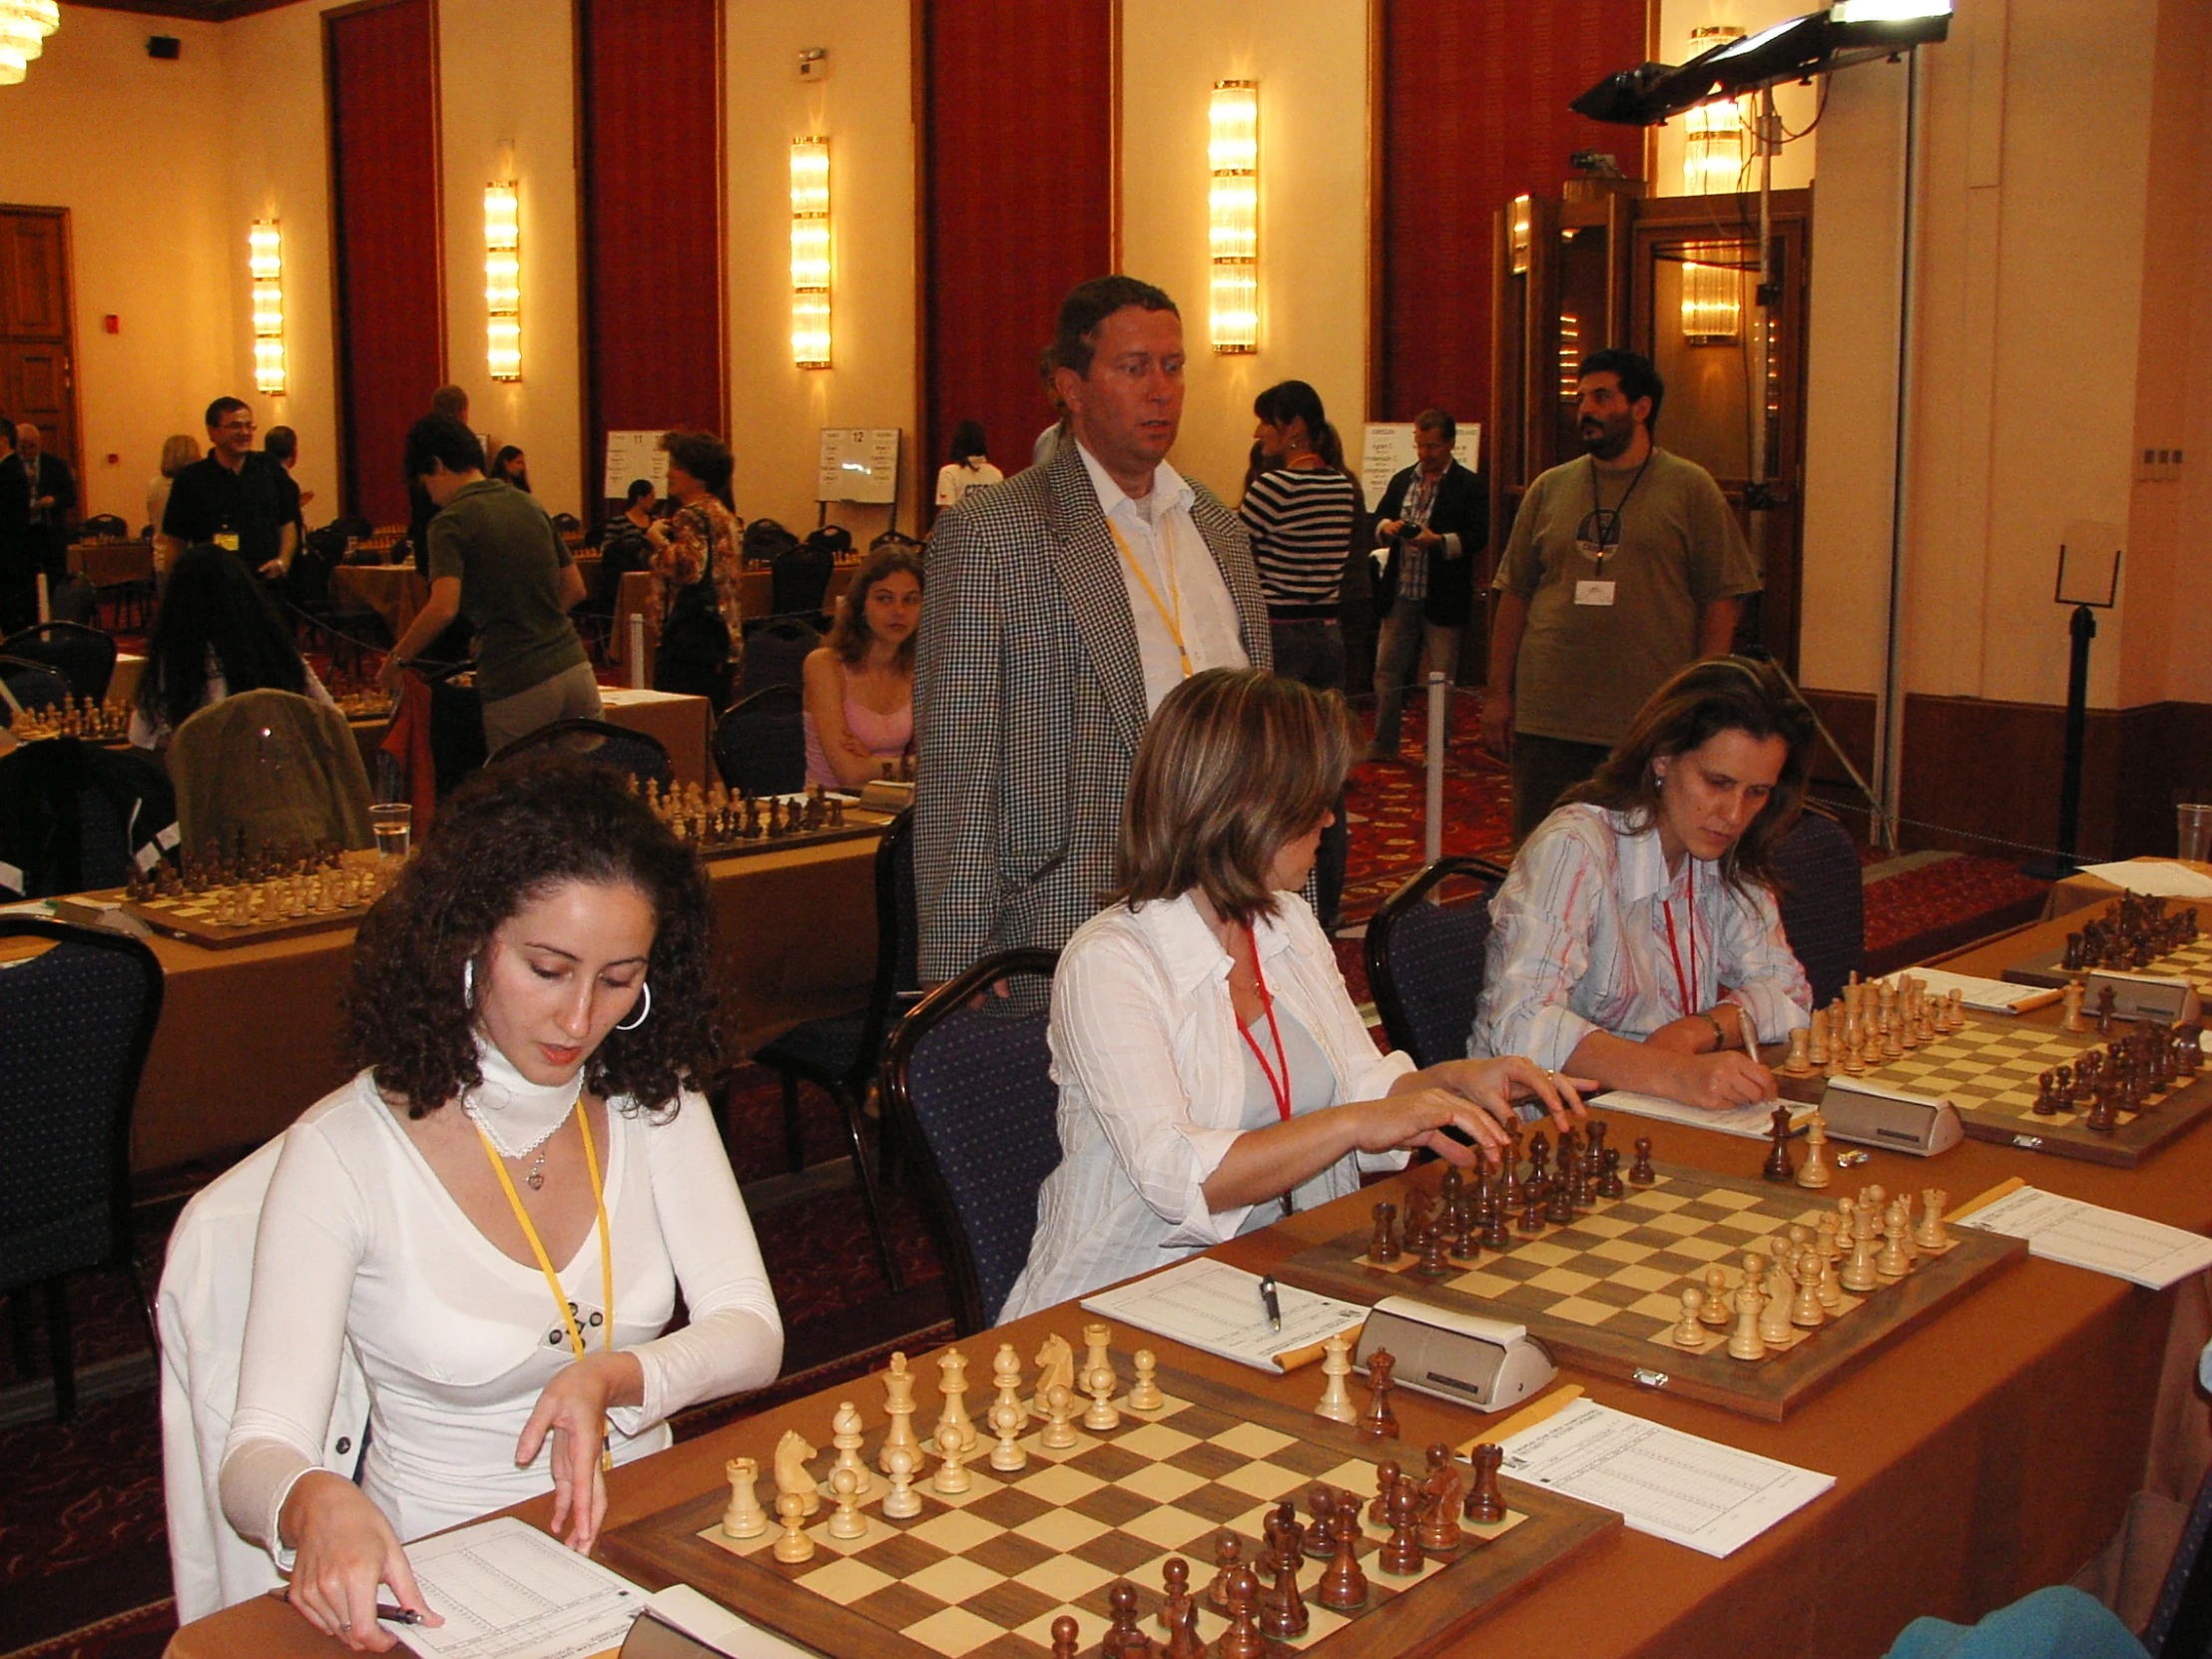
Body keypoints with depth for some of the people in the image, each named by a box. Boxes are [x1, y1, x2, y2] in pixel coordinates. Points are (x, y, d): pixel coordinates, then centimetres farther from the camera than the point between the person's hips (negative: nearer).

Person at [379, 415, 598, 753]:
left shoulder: (452, 521, -7)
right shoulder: (529, 505, 14)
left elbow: (443, 608, -19)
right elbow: (575, 588, 18)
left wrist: (397, 659, -6)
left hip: (516, 684, -6)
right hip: (573, 665, 6)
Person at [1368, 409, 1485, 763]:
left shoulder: (1470, 486, -5)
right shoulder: (1401, 481, 12)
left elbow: (1478, 537, -13)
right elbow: (1377, 520, 12)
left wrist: (1438, 541, -27)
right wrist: (1385, 526, -11)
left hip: (1443, 600, -5)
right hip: (1400, 596, 5)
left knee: (1441, 678, 4)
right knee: (1386, 671, 8)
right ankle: (1383, 745, 19)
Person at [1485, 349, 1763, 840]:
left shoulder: (1690, 488, 3)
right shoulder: (1549, 488, 11)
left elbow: (1722, 599, 1)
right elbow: (1514, 596, 13)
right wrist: (1497, 694, 8)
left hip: (1651, 723, -2)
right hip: (1547, 716, 2)